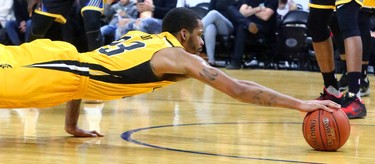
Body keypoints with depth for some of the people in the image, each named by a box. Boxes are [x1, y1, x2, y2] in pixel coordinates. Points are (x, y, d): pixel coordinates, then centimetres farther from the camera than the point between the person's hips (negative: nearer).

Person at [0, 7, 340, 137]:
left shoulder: (143, 39, 27)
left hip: (62, 55, 8)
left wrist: (72, 125, 33)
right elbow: (239, 90, -3)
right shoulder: (179, 56, 2)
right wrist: (300, 104, -2)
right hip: (64, 73, -8)